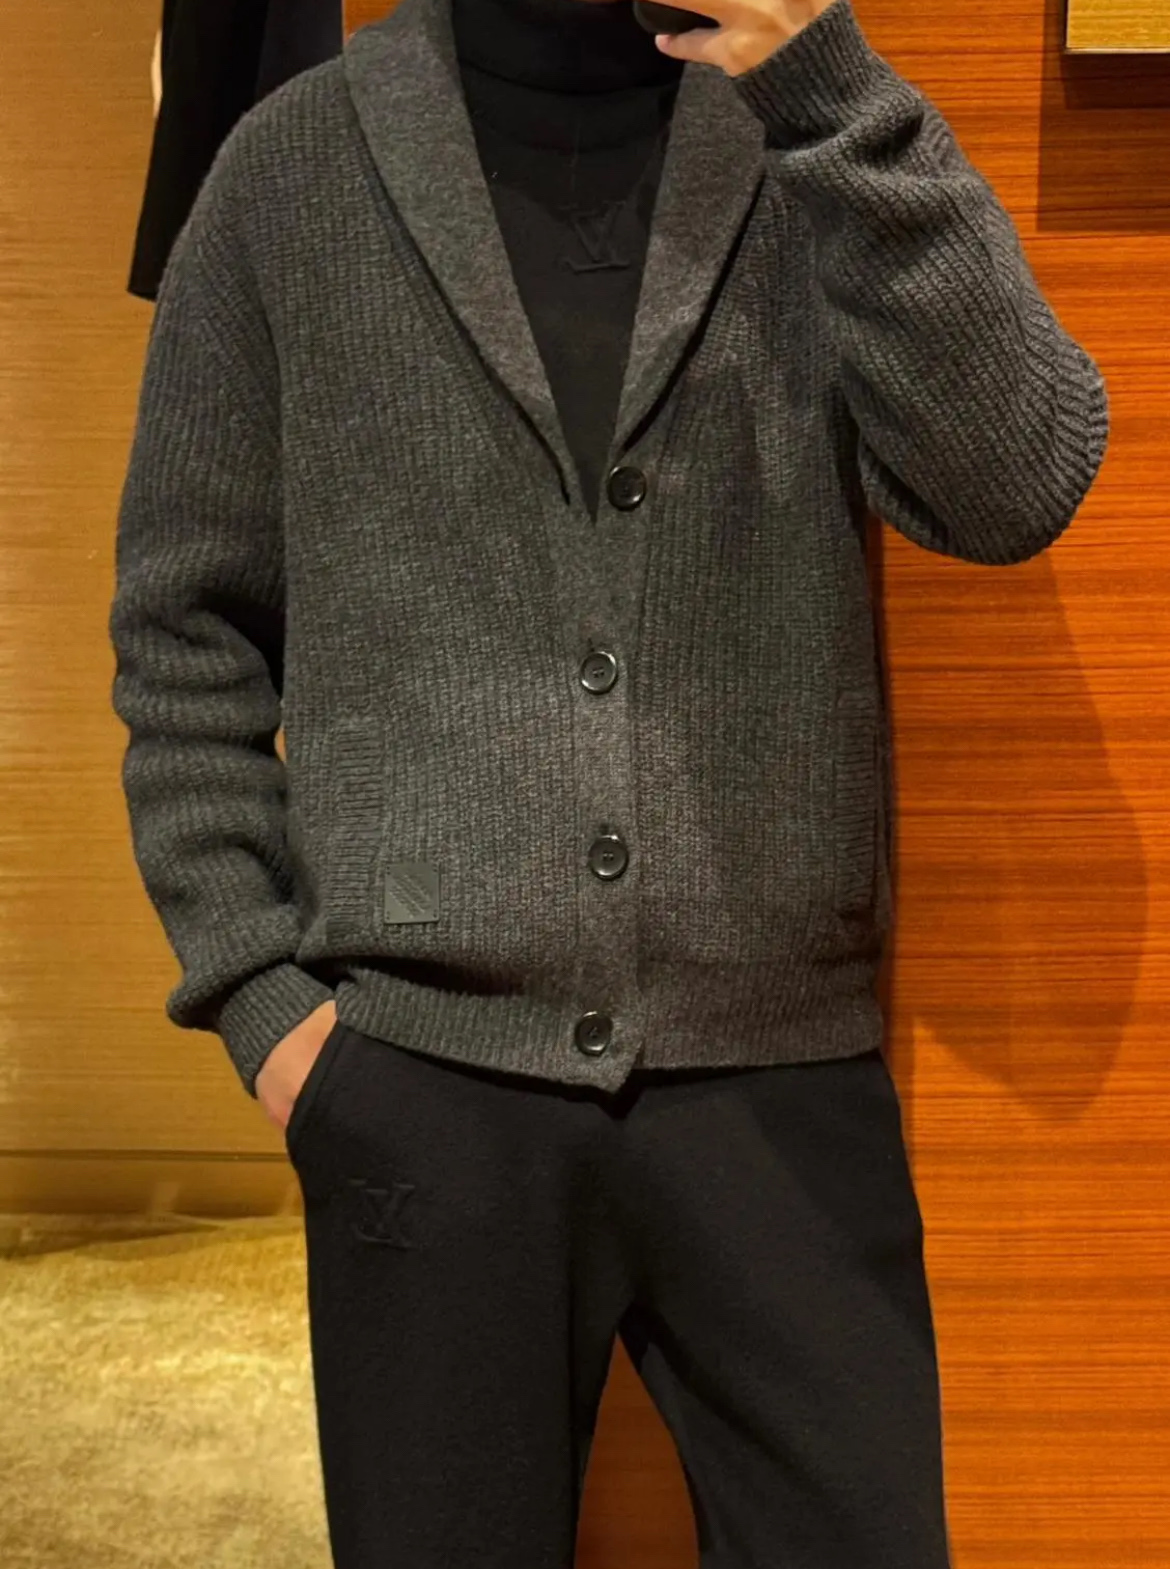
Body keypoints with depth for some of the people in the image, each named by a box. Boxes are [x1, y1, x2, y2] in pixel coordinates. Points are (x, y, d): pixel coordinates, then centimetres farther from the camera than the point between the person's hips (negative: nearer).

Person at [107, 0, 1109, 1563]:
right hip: (425, 1072, 0)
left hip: (779, 1069, 1)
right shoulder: (297, 164, 5)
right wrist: (254, 987, -1)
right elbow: (187, 625, 7)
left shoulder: (822, 137, 5)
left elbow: (1018, 485, -10)